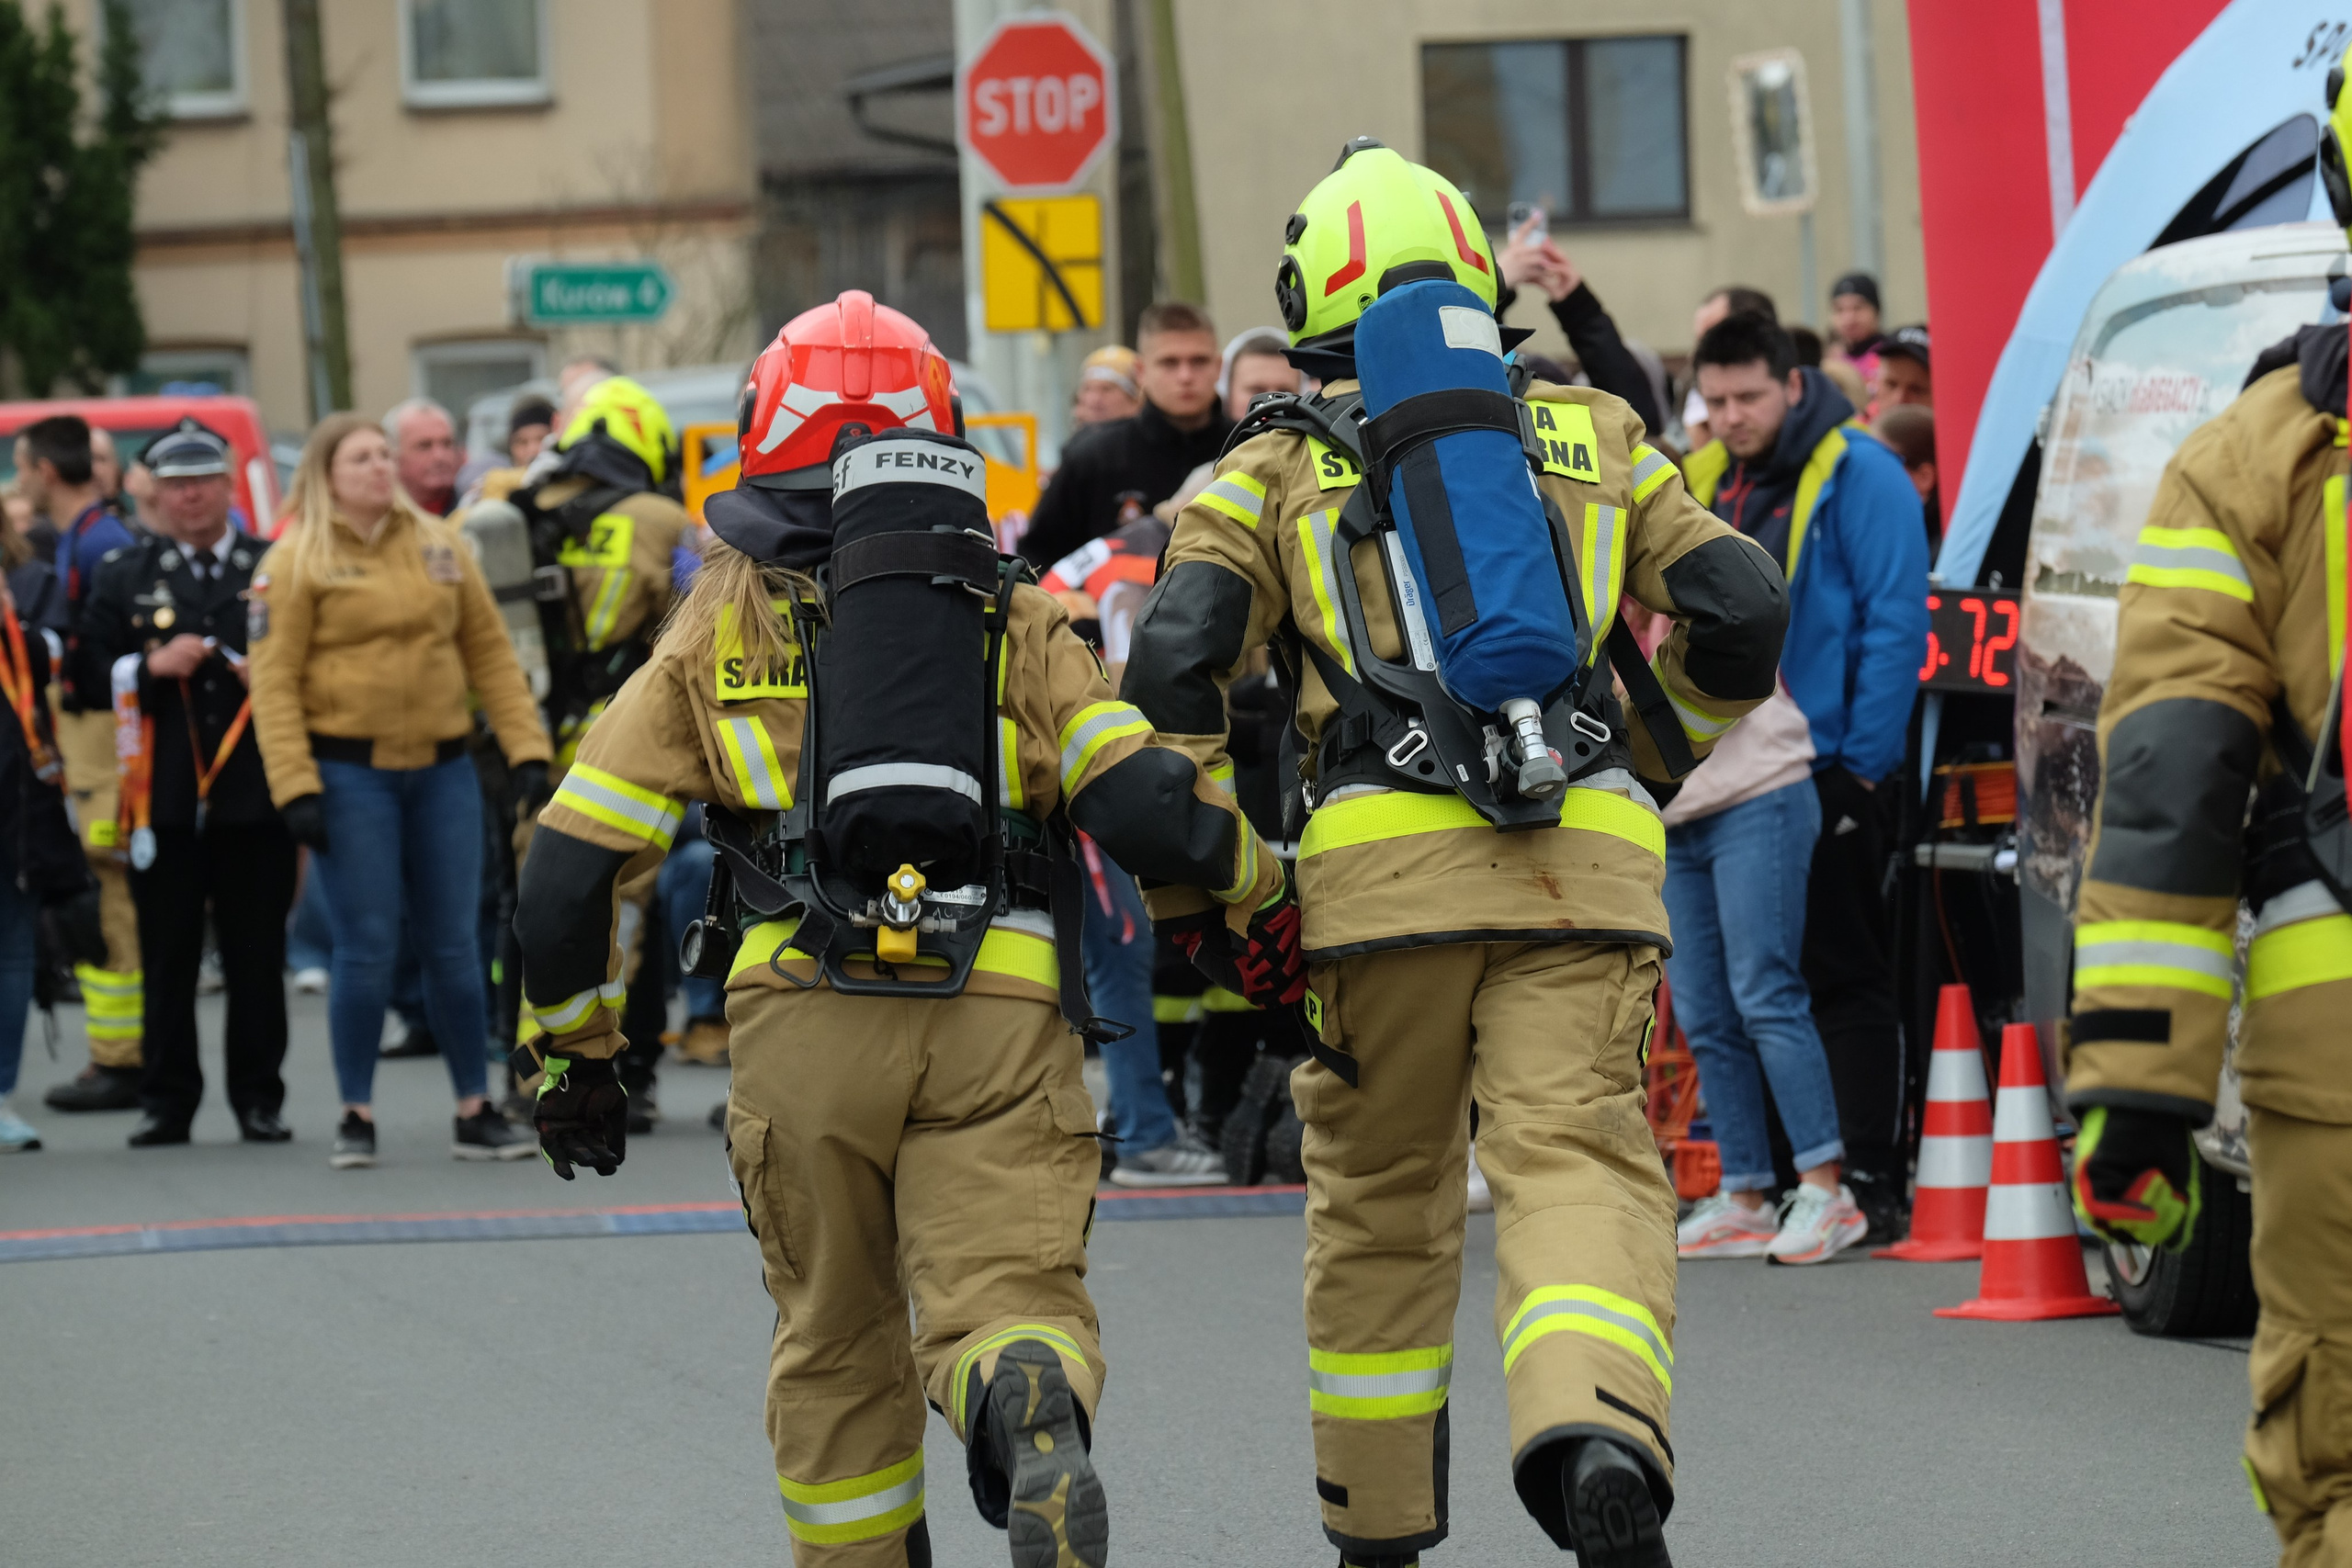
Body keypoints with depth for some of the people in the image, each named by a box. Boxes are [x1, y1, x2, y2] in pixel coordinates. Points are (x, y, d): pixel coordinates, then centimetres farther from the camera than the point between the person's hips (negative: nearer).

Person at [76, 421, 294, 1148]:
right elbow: (91, 671, 5)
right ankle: (167, 1103, 7)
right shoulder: (124, 576, 11)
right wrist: (151, 667, -11)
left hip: (256, 796, 0)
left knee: (257, 957, 1)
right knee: (167, 958, 1)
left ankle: (258, 1100, 9)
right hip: (165, 800, 0)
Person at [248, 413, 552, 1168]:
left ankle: (476, 1112, 13)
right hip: (350, 772, -4)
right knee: (366, 949, -4)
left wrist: (525, 750, 2)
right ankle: (356, 1116, 5)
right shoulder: (297, 561, -3)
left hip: (441, 767, 4)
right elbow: (274, 682, -7)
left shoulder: (440, 546, 10)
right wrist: (296, 788, -15)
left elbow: (490, 652, 11)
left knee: (454, 947, 5)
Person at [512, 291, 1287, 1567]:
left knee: (836, 1341, 18)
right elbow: (1143, 805, 1)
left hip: (807, 1020, 0)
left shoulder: (724, 623, 14)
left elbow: (574, 862, 12)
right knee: (1005, 1291, -7)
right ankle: (1036, 1418, -40)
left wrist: (571, 1055, 23)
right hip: (999, 1016, 0)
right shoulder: (1015, 616, 16)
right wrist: (1254, 873, 21)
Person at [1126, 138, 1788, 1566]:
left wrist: (1184, 890, 10)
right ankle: (1597, 1437, -38)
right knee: (1579, 1160, -9)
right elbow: (1741, 611, 11)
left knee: (1380, 1202, 16)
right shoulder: (1592, 434, 18)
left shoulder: (1279, 466, 14)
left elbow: (1174, 664, 2)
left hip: (1384, 862, 0)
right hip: (1585, 864, 0)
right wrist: (1649, 756, 29)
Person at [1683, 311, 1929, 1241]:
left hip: (1826, 772, -7)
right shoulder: (1705, 483, 13)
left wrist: (1863, 764, -16)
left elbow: (1895, 623, -13)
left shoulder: (1857, 476, -9)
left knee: (1844, 978, -5)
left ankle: (1868, 1183, -3)